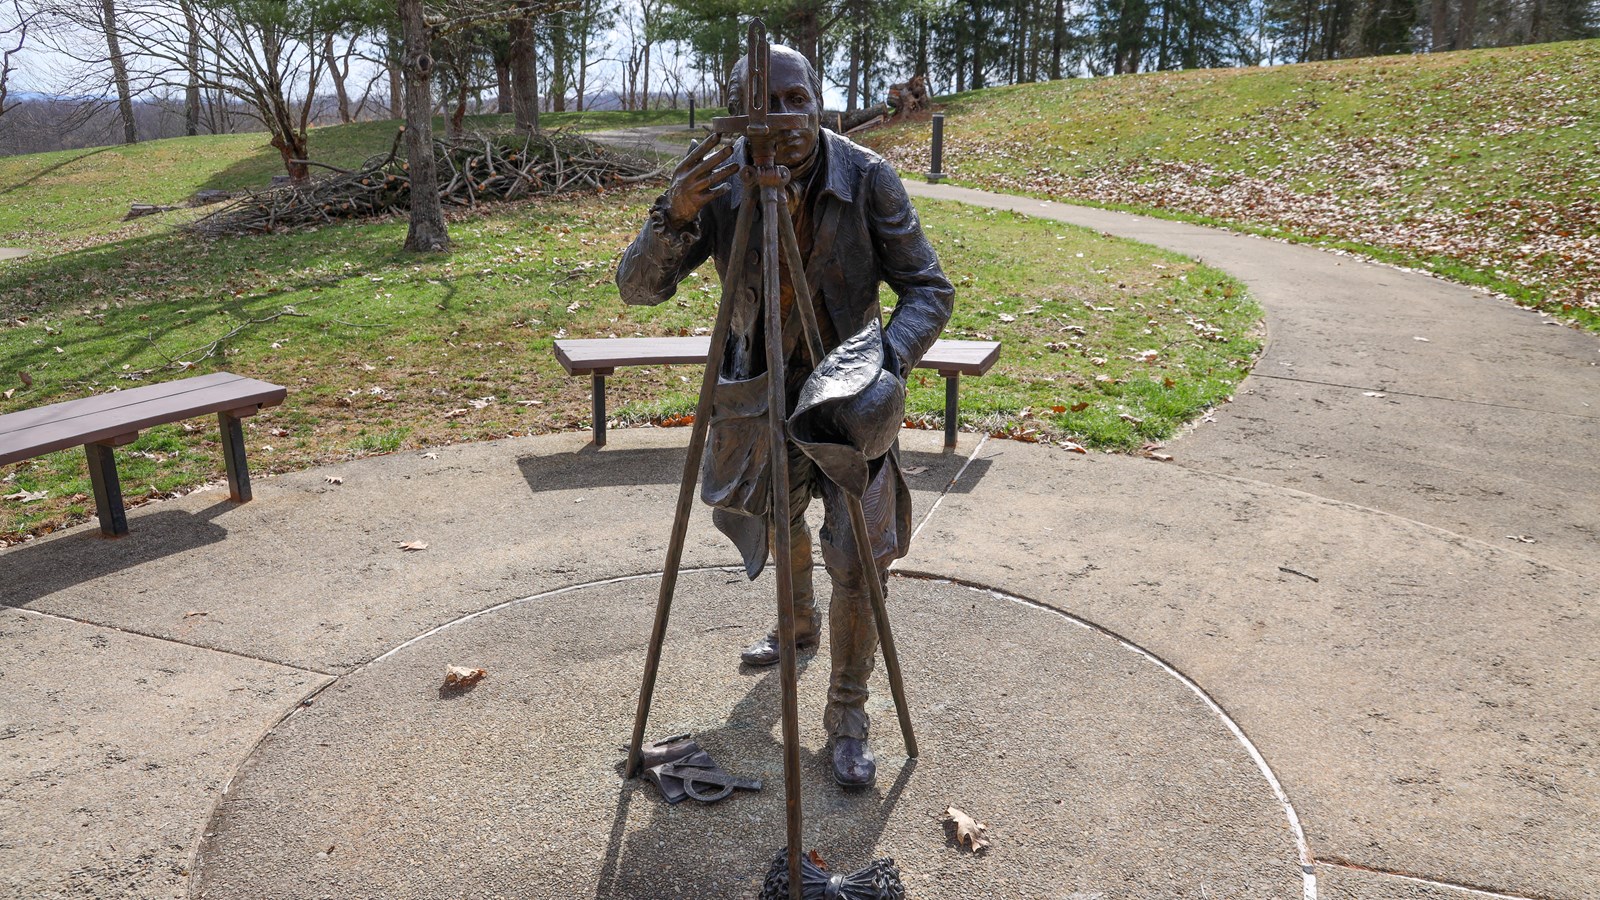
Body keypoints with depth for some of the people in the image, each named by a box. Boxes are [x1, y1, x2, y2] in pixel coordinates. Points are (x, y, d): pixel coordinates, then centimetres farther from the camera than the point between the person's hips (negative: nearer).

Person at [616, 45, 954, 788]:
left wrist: (891, 358, -37)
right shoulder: (720, 184, -17)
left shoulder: (867, 178, -21)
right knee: (779, 525, 22)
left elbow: (930, 289, -17)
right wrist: (674, 216, -40)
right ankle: (799, 626, 54)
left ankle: (847, 715, 10)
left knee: (859, 557, -11)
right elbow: (637, 288, -21)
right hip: (762, 388, 3)